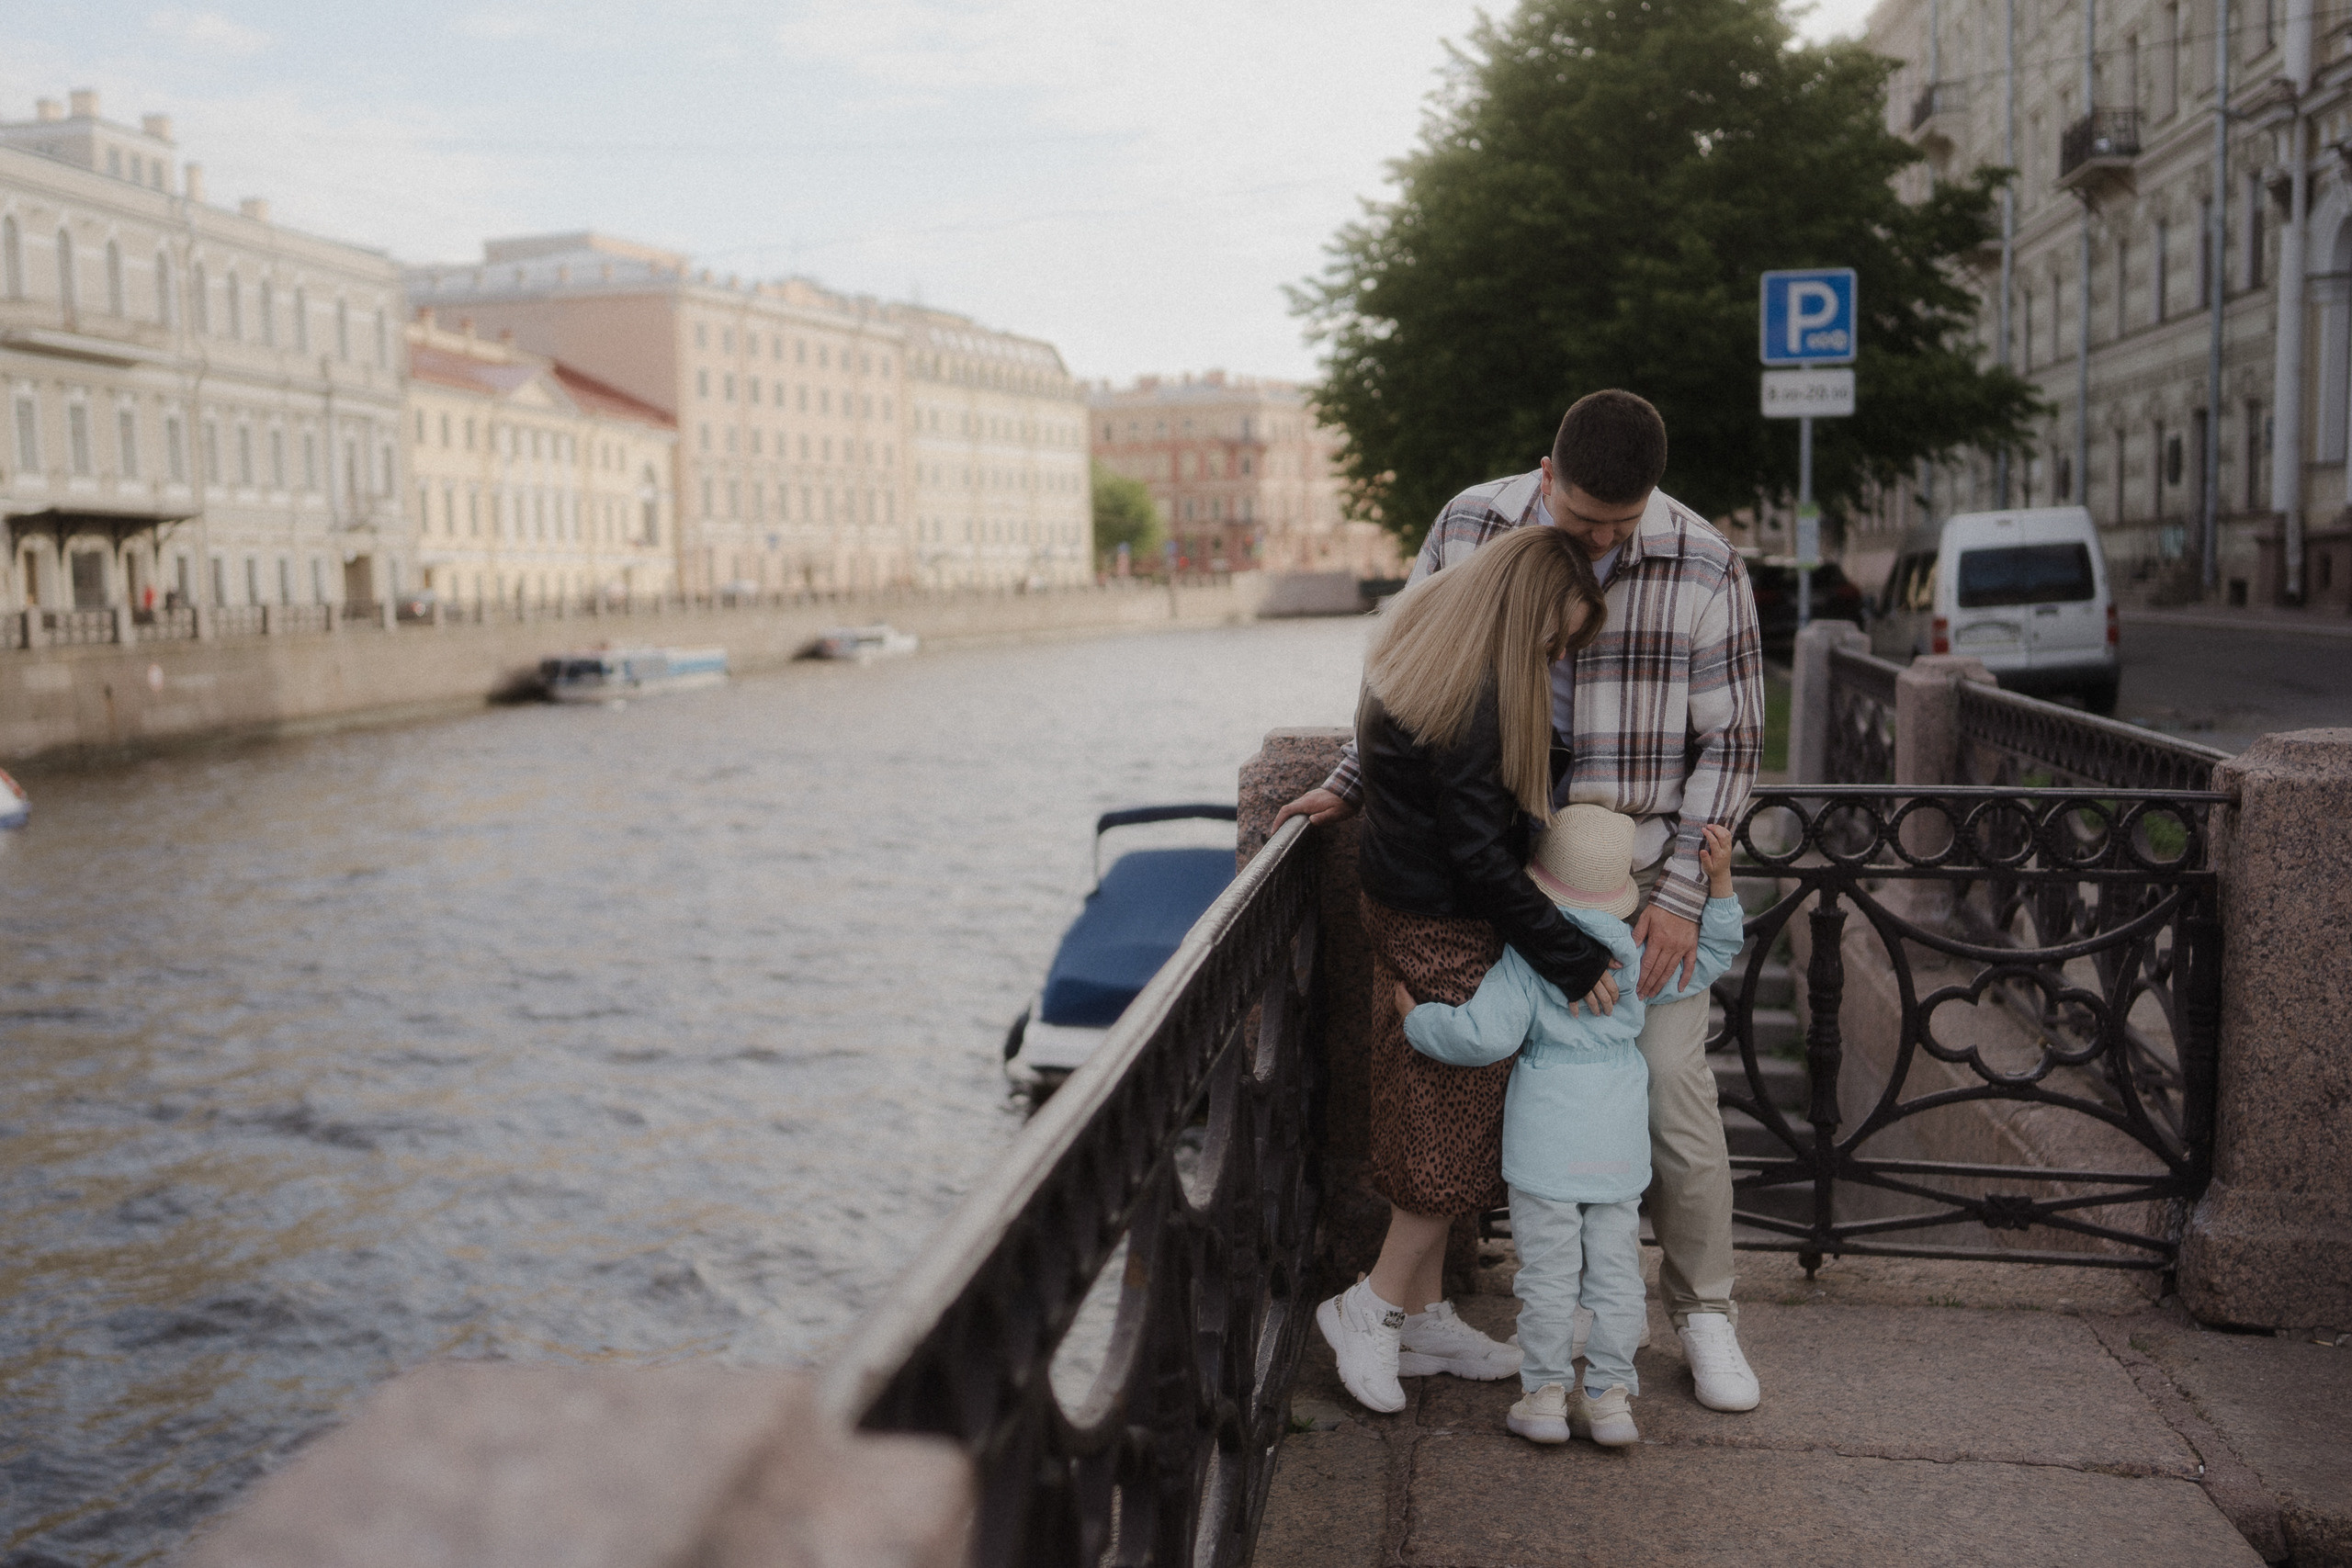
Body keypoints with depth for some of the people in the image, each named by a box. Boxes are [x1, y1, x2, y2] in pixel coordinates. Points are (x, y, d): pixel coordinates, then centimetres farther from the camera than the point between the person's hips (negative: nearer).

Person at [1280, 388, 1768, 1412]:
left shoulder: (1703, 568, -12)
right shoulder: (1470, 526, -7)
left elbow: (1729, 743, -7)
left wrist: (1680, 895, -14)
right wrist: (1347, 787, 0)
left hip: (1642, 865, -2)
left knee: (1672, 1085, -5)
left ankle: (1704, 1316, 15)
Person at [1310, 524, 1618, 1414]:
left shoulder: (1425, 658, 7)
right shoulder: (1473, 703, -24)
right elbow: (1479, 858, -24)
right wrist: (1571, 957, -17)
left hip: (1407, 916, 10)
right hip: (1449, 938, -10)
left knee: (1437, 1132, 16)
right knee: (1459, 1137, 2)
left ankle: (1424, 1318, 27)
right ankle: (1372, 1306, 15)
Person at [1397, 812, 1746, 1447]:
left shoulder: (1525, 958, -9)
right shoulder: (1637, 957, 4)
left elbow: (1484, 1035, -17)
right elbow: (1708, 961, 19)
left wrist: (1417, 1018, -2)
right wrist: (1718, 882, 13)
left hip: (1546, 1132, -4)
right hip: (1620, 1134, 4)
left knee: (1548, 1268, 3)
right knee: (1615, 1266, 10)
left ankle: (1545, 1394, 10)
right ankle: (1609, 1395, 14)